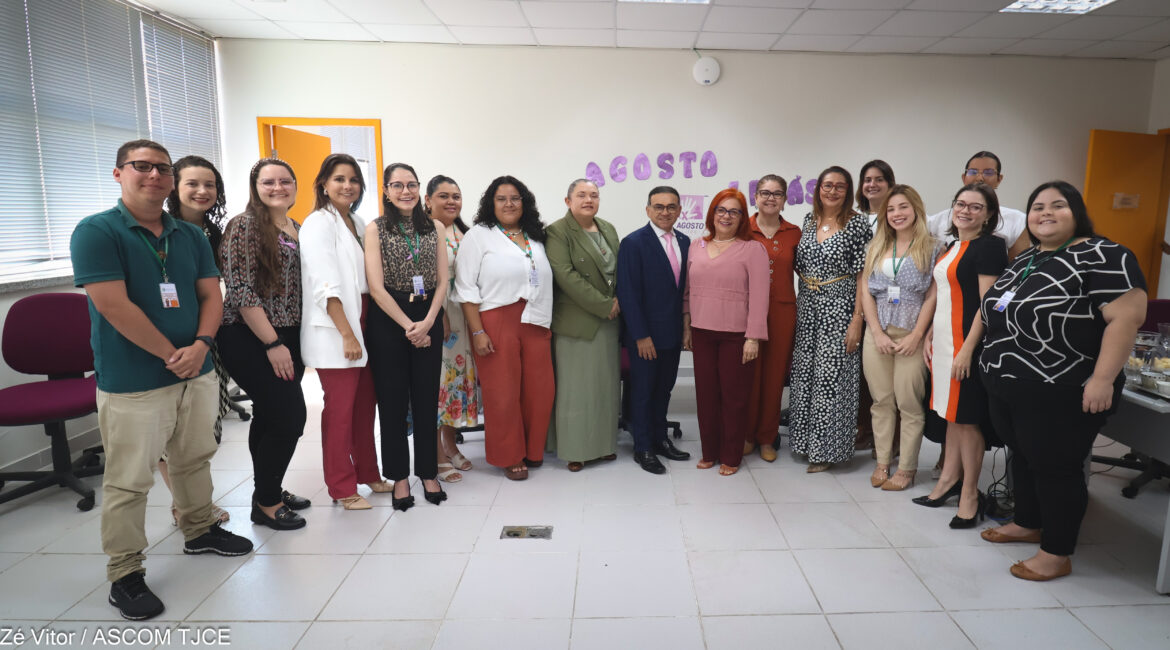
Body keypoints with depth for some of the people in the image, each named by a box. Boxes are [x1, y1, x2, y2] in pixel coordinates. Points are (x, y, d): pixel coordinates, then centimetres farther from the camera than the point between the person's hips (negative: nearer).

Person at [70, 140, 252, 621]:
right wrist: (172, 356, -14)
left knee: (195, 460, 20)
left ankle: (199, 530, 40)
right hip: (132, 383, -6)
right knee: (128, 483, 3)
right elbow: (115, 307, -17)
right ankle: (125, 575, 17)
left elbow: (211, 294, 6)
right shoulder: (96, 232, -10)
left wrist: (201, 345, -12)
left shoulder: (191, 235, 9)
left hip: (197, 372, 6)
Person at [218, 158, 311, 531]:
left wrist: (299, 343, 11)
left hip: (288, 337, 7)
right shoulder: (245, 226, -10)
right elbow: (241, 290, -16)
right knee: (290, 416, -9)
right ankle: (266, 504, 7)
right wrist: (273, 343, -17)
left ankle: (269, 492, 28)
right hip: (250, 339, -7)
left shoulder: (297, 229, 13)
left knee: (269, 418, 15)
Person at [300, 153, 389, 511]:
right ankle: (342, 488, 11)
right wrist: (347, 334, -18)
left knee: (365, 405, 12)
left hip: (362, 324, 7)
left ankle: (368, 473, 26)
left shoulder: (357, 224, 15)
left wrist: (363, 329, 11)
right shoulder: (319, 223, -8)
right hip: (335, 331, -7)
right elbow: (326, 286, -15)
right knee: (340, 409, -1)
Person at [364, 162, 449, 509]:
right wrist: (407, 326, -12)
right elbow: (376, 286, -8)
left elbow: (442, 281, 4)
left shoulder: (435, 227, 8)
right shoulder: (376, 229, 0)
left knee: (427, 399, 7)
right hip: (388, 321, -2)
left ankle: (428, 472, 20)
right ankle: (399, 477, 17)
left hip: (429, 319, 2)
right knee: (392, 400, 4)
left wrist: (427, 322, -9)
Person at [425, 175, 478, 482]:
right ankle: (438, 455, 8)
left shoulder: (463, 233, 14)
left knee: (458, 373, 12)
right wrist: (437, 316, -18)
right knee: (434, 378, -3)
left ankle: (450, 444, 27)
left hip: (461, 315, 7)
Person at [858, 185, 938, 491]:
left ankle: (906, 469, 9)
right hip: (877, 334, 3)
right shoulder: (876, 247, 11)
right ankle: (882, 463, 16)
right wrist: (878, 334, -4)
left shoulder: (932, 248, 2)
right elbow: (866, 291, 6)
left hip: (911, 335, -3)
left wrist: (915, 336, -11)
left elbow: (932, 296, -4)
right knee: (882, 401, 7)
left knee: (909, 403, -1)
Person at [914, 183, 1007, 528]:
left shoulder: (989, 246, -10)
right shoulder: (952, 246, 14)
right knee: (951, 414, 16)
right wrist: (930, 337, 16)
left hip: (968, 342, -8)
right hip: (944, 341, 8)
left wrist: (968, 348, -20)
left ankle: (970, 493, 11)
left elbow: (987, 303, -16)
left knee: (966, 418, -1)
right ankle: (949, 479, 27)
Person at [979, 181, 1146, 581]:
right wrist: (993, 361, 19)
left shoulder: (1102, 256, -13)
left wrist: (1102, 379, -24)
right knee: (1022, 457, 20)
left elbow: (1127, 316, -20)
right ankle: (1027, 524, 39)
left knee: (1055, 467, 2)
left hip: (1061, 392, -8)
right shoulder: (1026, 259, 13)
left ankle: (1057, 554, 16)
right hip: (1007, 387, 8)